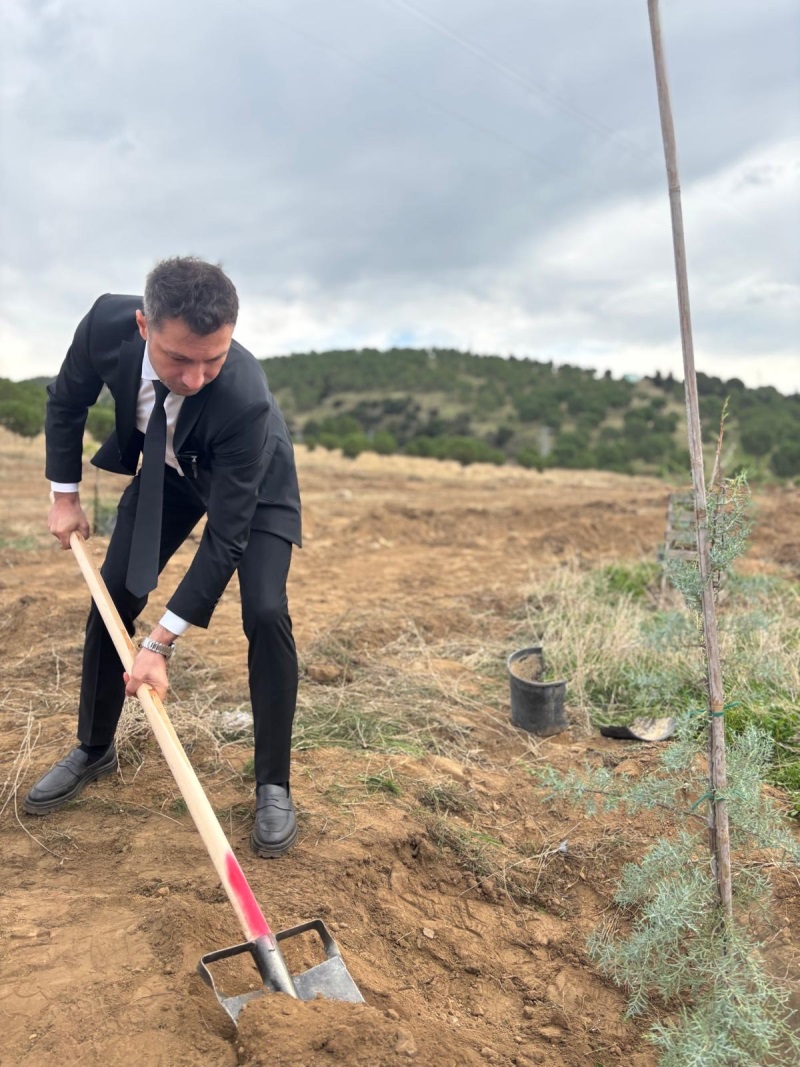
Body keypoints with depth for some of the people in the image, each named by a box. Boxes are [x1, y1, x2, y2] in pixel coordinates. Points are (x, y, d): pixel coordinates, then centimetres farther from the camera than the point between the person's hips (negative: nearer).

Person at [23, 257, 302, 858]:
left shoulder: (245, 398, -42)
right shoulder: (107, 323, -31)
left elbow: (225, 537, -36)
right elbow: (66, 403, -6)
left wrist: (161, 644, -35)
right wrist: (65, 496, -4)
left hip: (253, 486, -4)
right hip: (167, 473, 4)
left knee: (265, 615, -20)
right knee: (111, 599, 3)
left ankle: (273, 785, -2)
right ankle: (94, 750, 25)